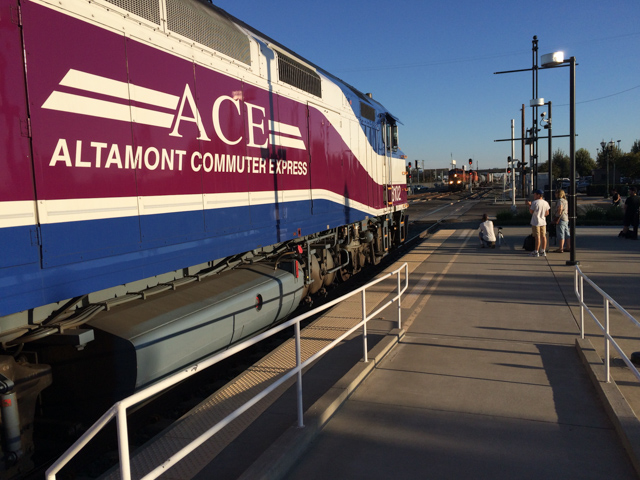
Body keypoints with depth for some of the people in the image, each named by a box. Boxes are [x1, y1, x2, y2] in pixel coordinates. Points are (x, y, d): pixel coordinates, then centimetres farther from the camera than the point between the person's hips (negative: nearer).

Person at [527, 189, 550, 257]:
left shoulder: (535, 202, -14)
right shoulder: (545, 203, 6)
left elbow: (531, 212, -9)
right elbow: (547, 213, 10)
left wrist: (529, 205, 4)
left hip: (536, 222, -6)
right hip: (543, 222, 6)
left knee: (537, 237, -4)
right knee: (543, 236, 9)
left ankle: (536, 252, 0)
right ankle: (543, 251, 15)